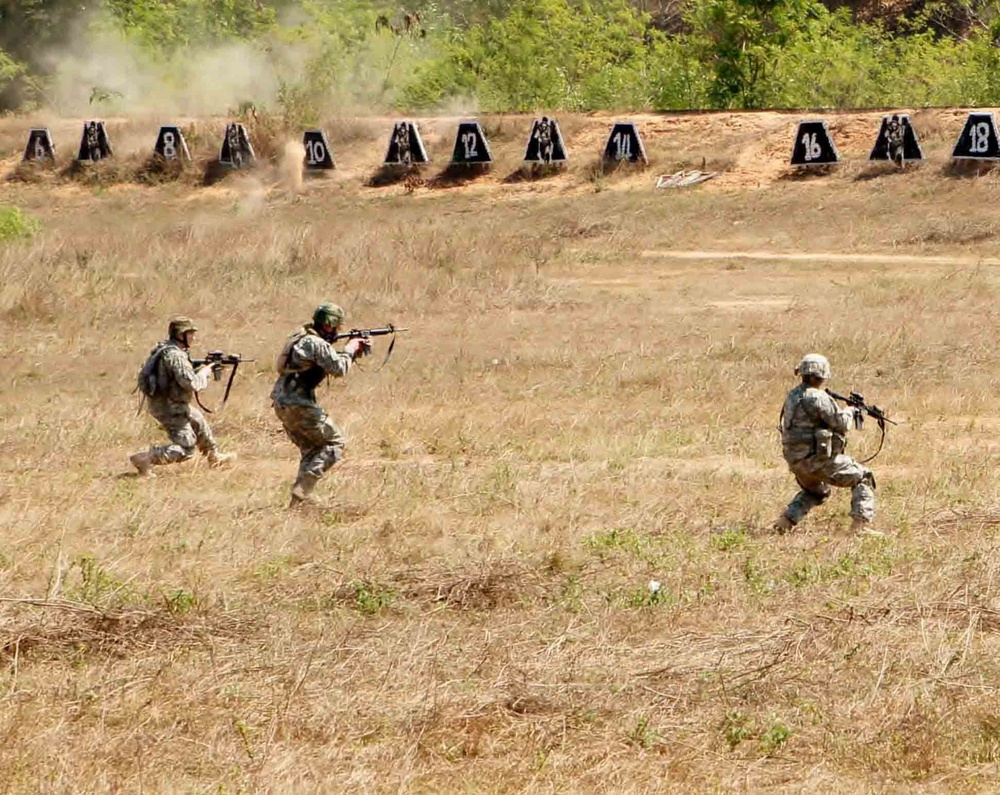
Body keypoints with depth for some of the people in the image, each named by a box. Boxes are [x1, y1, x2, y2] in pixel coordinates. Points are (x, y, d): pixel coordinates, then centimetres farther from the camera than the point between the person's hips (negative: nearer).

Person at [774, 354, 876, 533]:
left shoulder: (792, 397, 10)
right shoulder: (818, 398, -17)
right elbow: (840, 422, -15)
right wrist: (849, 411, 6)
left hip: (796, 461, 8)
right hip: (817, 459, -8)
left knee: (815, 491, 35)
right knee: (863, 479, 4)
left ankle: (786, 521, 20)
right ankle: (861, 523, -7)